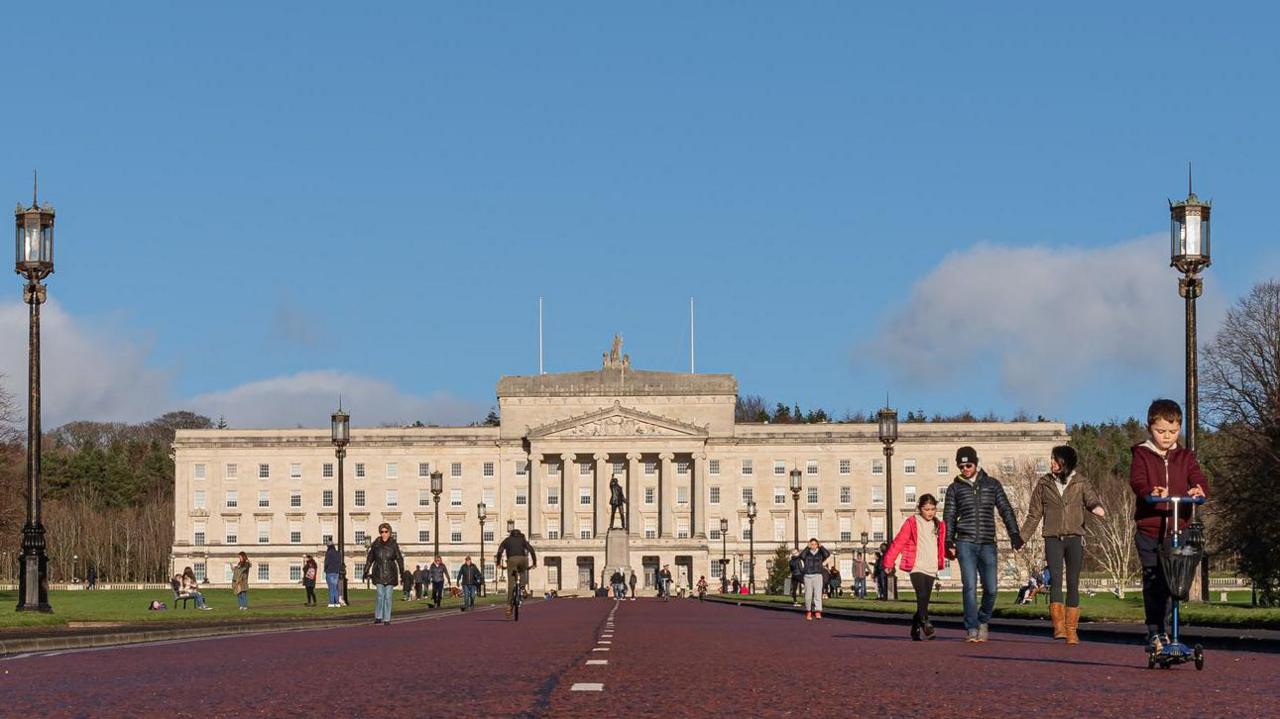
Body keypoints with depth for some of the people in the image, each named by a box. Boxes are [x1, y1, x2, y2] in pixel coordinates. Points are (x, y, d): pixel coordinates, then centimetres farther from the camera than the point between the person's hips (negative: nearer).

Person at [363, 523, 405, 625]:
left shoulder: (393, 545, -3)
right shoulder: (376, 544, -1)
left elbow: (399, 559, -1)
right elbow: (369, 559, 7)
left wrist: (402, 573, -5)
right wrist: (366, 572, 7)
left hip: (390, 574, 0)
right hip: (379, 573, 0)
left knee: (388, 597, 2)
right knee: (380, 595, -9)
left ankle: (387, 619, 8)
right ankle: (378, 617, 4)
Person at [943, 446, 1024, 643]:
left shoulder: (992, 484, 11)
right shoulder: (955, 488, 10)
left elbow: (1005, 510, 9)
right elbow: (949, 516, 11)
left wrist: (1014, 534, -2)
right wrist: (948, 542, -1)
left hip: (988, 544, 1)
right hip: (966, 543, -1)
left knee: (991, 589, -1)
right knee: (970, 586, -12)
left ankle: (983, 621, 24)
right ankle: (972, 629, -10)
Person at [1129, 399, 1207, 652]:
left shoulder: (1186, 457, 12)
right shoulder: (1142, 455, 3)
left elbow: (1197, 478, -4)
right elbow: (1137, 481, -13)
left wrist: (1199, 491, -29)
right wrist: (1150, 492, -36)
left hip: (1177, 530, 2)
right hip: (1148, 529, -2)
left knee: (1168, 583, 3)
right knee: (1152, 581, -4)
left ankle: (1161, 628, 15)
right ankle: (1154, 631, 4)